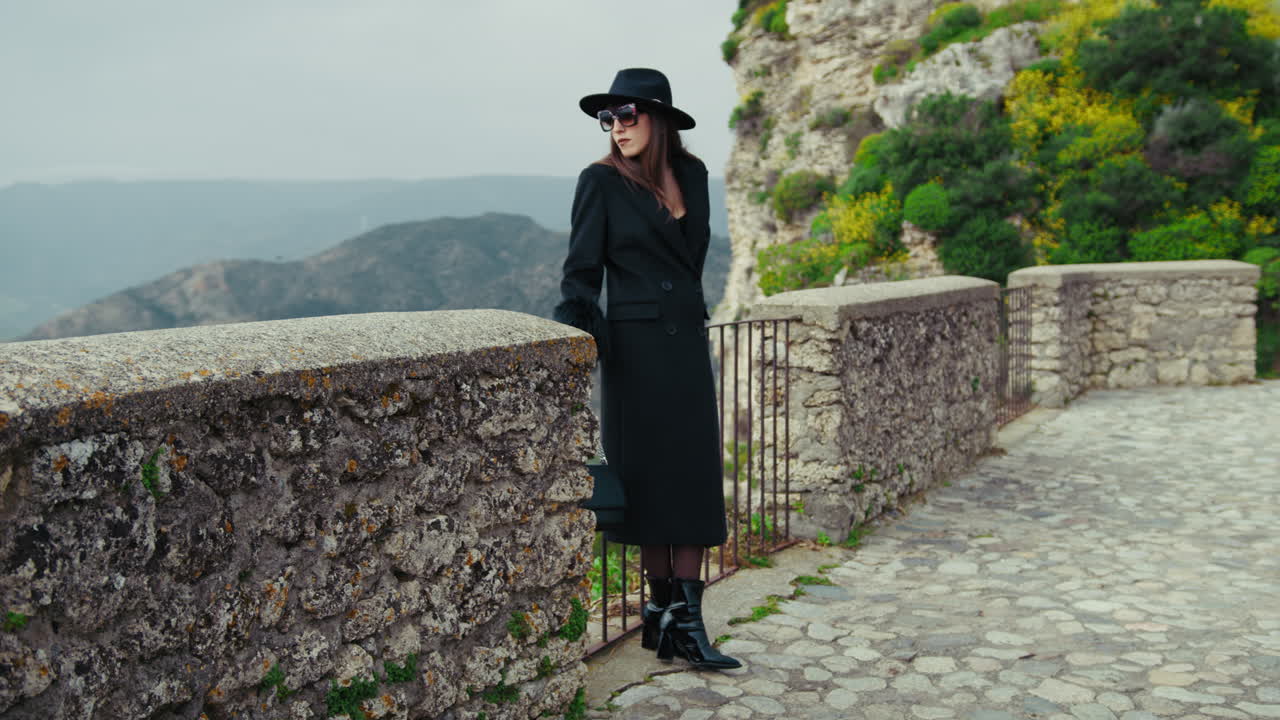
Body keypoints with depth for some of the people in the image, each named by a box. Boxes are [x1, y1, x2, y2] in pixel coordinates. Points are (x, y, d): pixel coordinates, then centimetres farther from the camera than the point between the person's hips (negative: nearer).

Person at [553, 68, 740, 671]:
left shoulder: (691, 174, 8)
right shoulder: (602, 180, -5)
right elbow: (581, 272, -6)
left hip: (687, 342, 5)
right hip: (634, 346, -5)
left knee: (695, 479, 3)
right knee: (649, 479, 2)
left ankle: (687, 621, 9)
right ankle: (661, 609, 16)